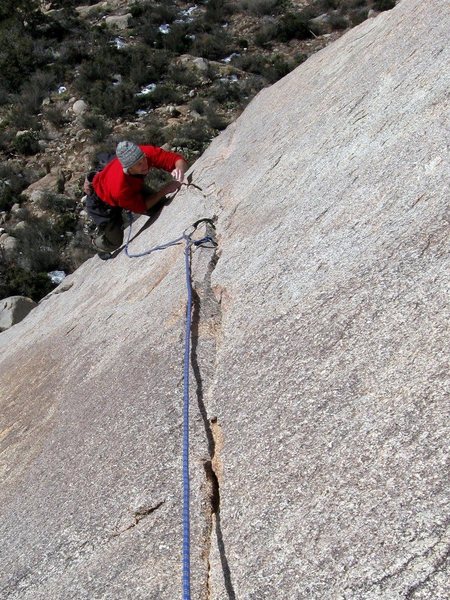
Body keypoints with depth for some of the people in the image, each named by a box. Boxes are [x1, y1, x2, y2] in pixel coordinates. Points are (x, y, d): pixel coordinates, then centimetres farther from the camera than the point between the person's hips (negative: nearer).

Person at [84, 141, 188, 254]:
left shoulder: (147, 153, -36)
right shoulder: (119, 189, -46)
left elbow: (177, 159, -30)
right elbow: (141, 207, -28)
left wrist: (180, 169, -53)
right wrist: (165, 190, -31)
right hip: (102, 201, -5)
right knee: (113, 242, -5)